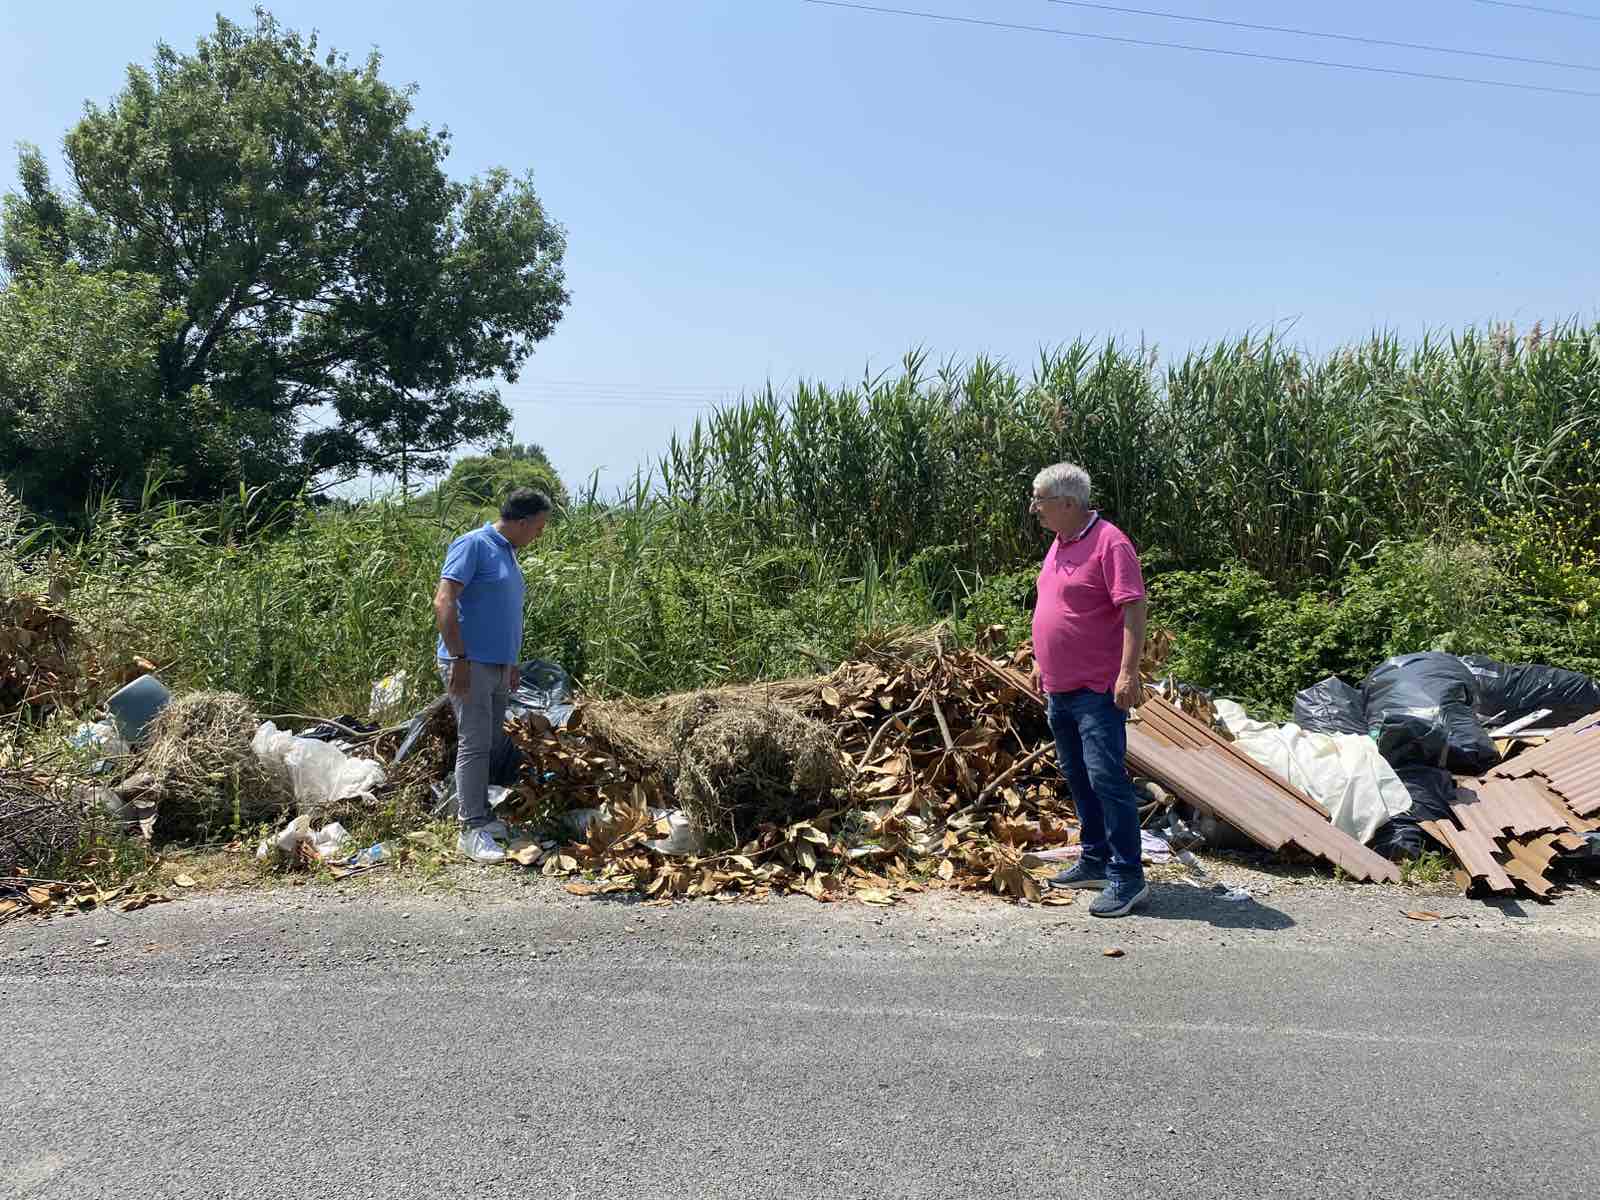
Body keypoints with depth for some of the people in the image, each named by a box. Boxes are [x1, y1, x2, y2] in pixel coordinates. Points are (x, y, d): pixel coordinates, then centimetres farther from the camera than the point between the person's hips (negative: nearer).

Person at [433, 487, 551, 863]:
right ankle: (472, 831, -8)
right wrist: (459, 658, -21)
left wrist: (512, 663, 24)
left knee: (488, 745, 12)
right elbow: (444, 602, -18)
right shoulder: (472, 545, -11)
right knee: (474, 744, -10)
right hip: (470, 664, -9)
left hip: (498, 666, 9)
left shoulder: (507, 553, 17)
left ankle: (482, 816, 21)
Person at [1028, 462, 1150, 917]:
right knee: (1078, 778, 16)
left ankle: (1127, 877, -4)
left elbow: (1133, 609, -20)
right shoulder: (1061, 543, 13)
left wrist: (1128, 672, -26)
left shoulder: (1109, 543, -15)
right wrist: (1043, 663, 23)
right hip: (1060, 688, 10)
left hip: (1097, 690, -10)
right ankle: (1095, 861, 27)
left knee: (1105, 777, -10)